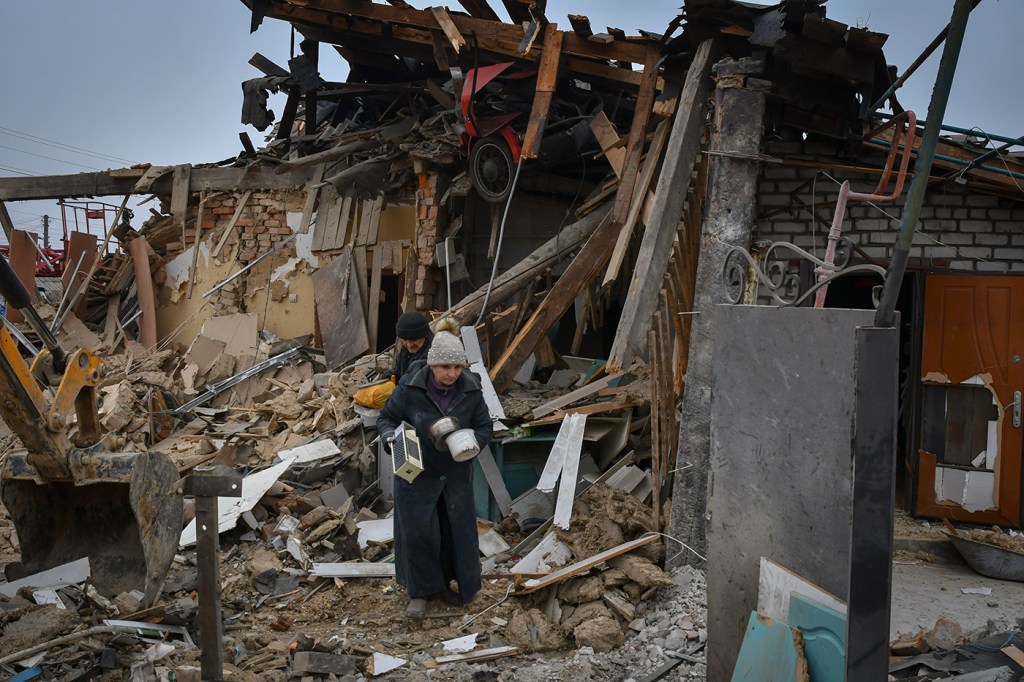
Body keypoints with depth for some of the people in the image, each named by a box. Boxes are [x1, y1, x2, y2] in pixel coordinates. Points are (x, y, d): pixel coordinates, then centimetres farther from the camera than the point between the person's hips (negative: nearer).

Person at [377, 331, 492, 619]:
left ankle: (443, 583, 32)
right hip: (417, 473, -3)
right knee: (417, 531, -3)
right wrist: (392, 438, -27)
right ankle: (419, 592, 15)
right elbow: (385, 419, -5)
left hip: (456, 474, 3)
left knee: (457, 530, 10)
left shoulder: (471, 391, -11)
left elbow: (485, 427, 0)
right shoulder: (409, 389, -18)